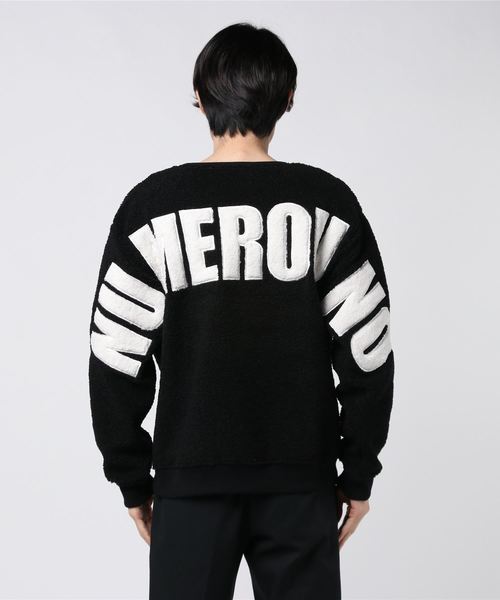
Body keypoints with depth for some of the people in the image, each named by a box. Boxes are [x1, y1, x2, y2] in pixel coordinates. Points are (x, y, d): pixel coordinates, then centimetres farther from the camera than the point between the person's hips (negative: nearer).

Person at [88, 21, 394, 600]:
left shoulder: (152, 207, -6)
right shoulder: (328, 204, -5)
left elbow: (117, 359, -5)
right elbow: (367, 354, -4)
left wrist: (131, 477, 6)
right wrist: (358, 472, 6)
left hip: (190, 476, 0)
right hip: (301, 479, 1)